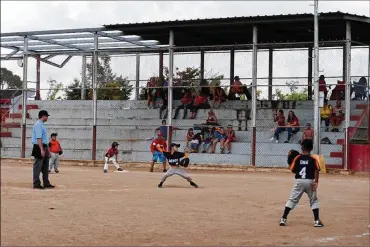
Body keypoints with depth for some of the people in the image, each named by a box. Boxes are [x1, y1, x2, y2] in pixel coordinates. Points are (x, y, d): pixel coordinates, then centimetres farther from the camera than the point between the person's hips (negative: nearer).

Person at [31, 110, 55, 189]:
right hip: (39, 147, -10)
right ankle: (36, 184, -3)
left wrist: (47, 150, 22)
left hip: (44, 148, 10)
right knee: (38, 166, -5)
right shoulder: (38, 125, -13)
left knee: (45, 167, 13)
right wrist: (42, 150, -26)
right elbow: (38, 138, -21)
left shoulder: (42, 125, 18)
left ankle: (46, 183, 18)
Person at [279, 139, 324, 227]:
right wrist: (316, 182, -14)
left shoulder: (297, 158, 3)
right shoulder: (313, 159, 1)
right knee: (314, 200, 12)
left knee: (292, 200, 8)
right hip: (310, 181, 0)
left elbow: (293, 170, 3)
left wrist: (290, 163, 20)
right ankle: (317, 221, 3)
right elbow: (316, 170, -12)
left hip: (299, 181, 1)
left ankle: (283, 219, 3)